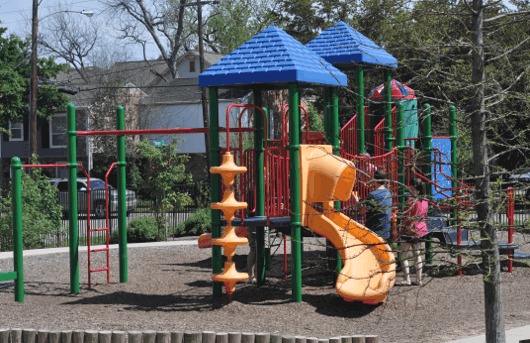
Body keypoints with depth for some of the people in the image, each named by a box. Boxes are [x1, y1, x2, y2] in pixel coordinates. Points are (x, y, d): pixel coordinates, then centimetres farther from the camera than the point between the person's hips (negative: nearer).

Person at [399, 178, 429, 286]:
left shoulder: (411, 200, -15)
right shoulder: (425, 201, 7)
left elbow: (406, 216, -15)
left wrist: (403, 231, -11)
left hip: (410, 229, -7)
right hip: (421, 229, 8)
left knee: (403, 254, 1)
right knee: (417, 254, 12)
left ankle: (407, 279, -4)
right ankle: (418, 279, 11)